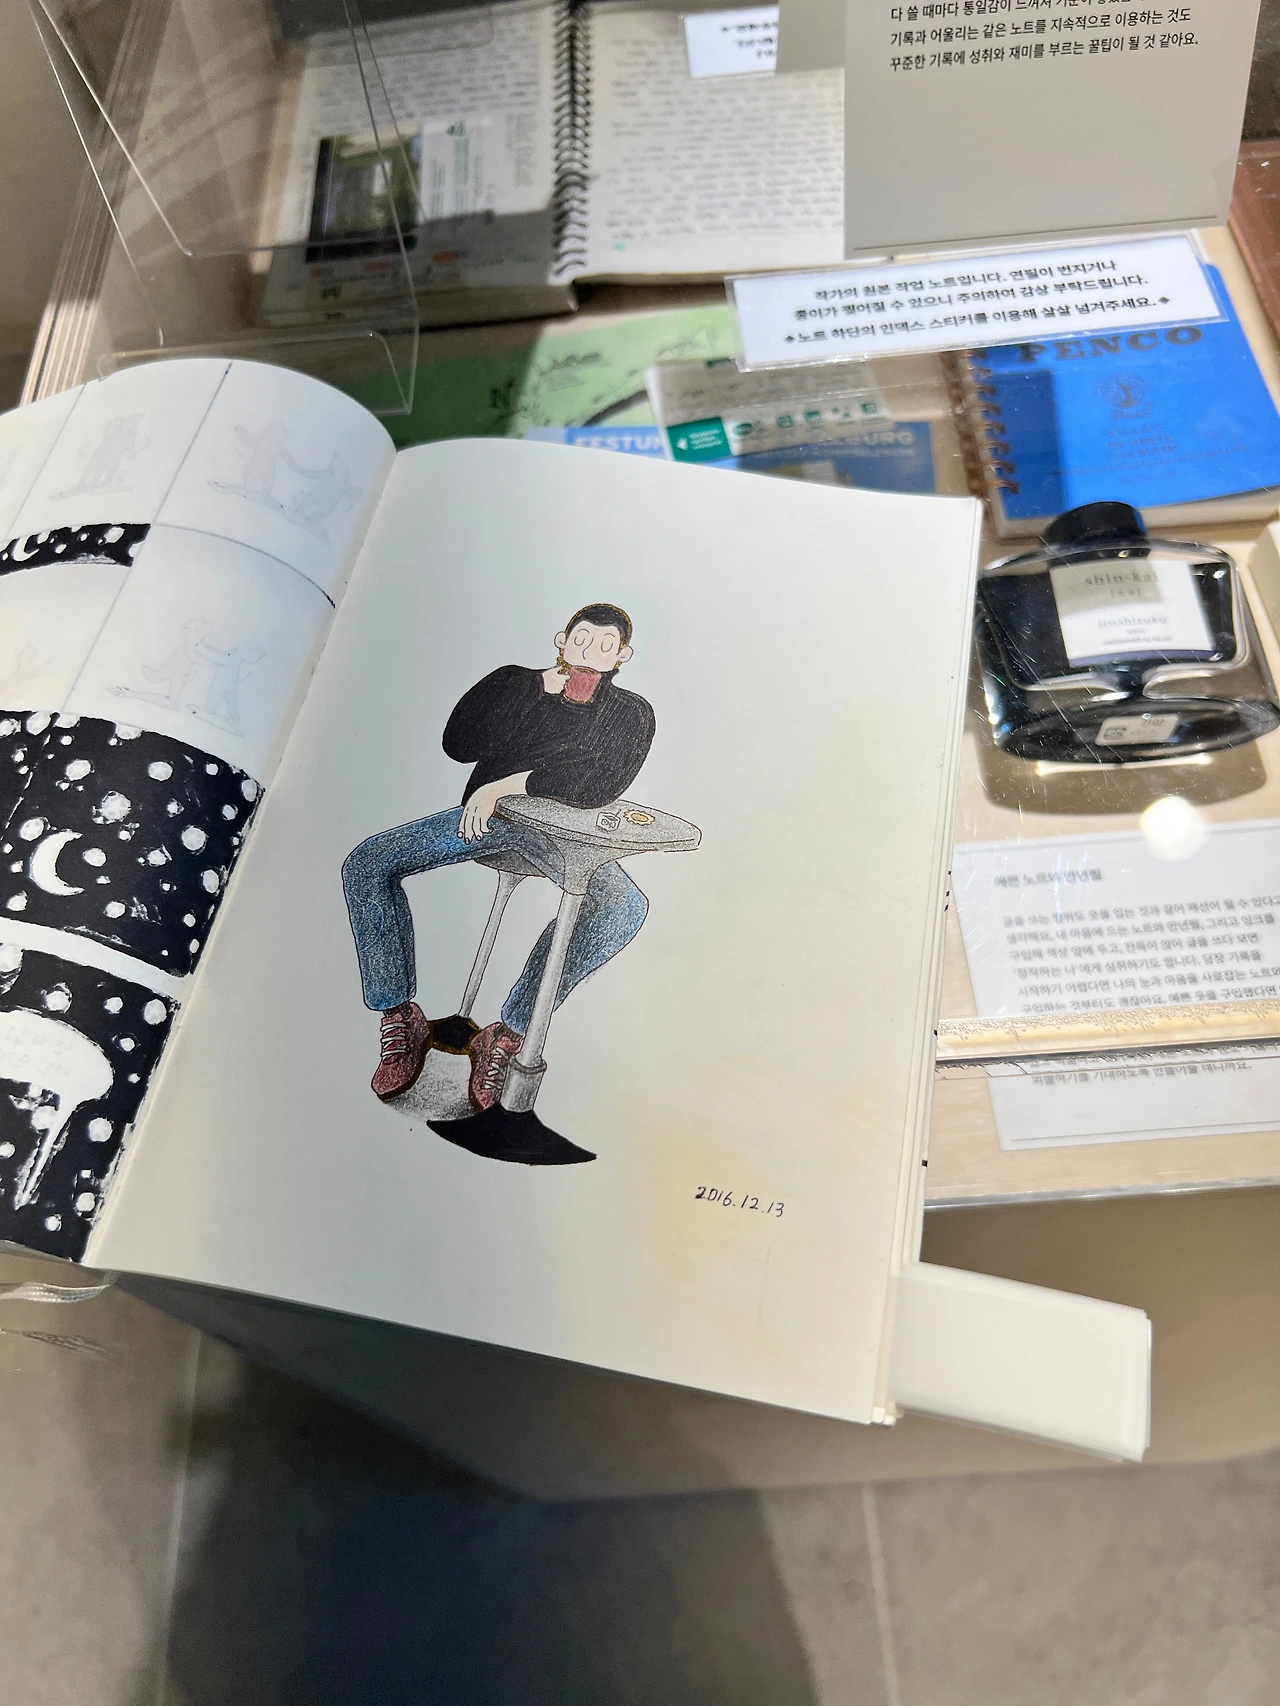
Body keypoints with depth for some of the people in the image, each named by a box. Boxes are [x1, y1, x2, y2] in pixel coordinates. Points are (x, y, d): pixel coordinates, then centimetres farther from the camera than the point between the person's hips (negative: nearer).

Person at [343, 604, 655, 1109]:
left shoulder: (630, 713, 8)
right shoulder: (516, 682, 17)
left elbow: (599, 786, -12)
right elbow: (458, 744, 2)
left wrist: (502, 785, -18)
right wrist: (538, 690, 0)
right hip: (483, 817, 3)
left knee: (625, 905, -34)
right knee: (367, 864, -16)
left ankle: (508, 1034, -28)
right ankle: (401, 1019, -9)